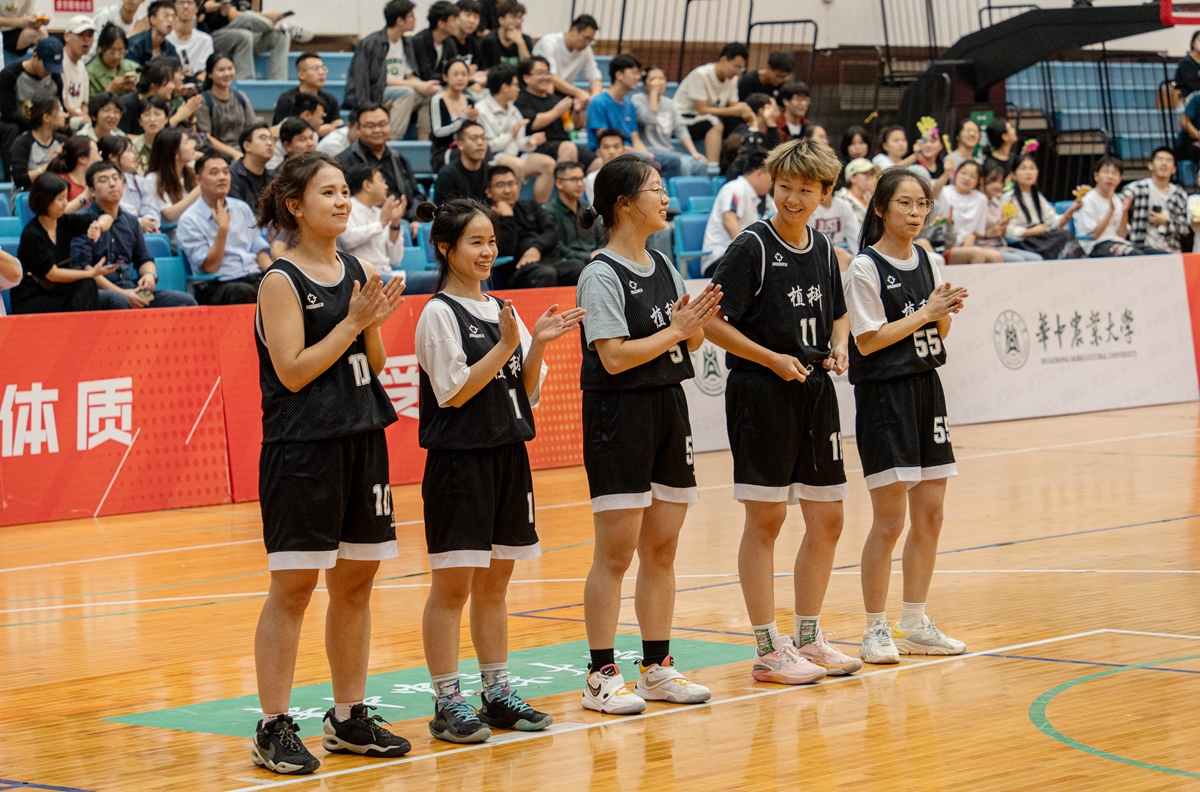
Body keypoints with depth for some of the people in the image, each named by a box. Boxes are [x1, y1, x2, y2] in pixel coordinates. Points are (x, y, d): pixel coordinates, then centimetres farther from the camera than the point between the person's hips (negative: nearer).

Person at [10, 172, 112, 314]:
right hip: (31, 300, -6)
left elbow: (107, 219, 4)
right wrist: (91, 273, -24)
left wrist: (98, 226, -22)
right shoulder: (32, 234, -17)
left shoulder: (65, 222, 2)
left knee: (87, 285, -23)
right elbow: (52, 274, -19)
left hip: (56, 292, 6)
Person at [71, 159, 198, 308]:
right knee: (118, 302, -41)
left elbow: (144, 260, 27)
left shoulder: (131, 222, 20)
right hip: (99, 292, -6)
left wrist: (150, 274, 1)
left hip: (130, 289, 6)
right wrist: (120, 293, -18)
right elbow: (82, 267, -11)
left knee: (186, 301, -11)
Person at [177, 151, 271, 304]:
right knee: (243, 292, -40)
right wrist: (223, 228, -11)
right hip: (217, 286, -5)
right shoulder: (189, 220, 0)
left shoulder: (242, 209, 18)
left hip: (256, 278, 5)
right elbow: (209, 266, -6)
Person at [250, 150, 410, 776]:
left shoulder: (359, 272, 11)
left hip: (362, 439, 7)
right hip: (301, 448, -7)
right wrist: (353, 321, -13)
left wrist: (374, 321, -6)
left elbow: (374, 364, 13)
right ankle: (273, 728, -1)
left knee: (356, 581, 10)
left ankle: (349, 717, 20)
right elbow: (293, 372, -14)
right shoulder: (282, 281, -8)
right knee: (293, 586, -6)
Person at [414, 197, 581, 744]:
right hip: (459, 460, -7)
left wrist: (537, 345, -5)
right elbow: (454, 392, -15)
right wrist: (509, 345, -18)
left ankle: (497, 694, 19)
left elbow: (527, 393, 11)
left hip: (508, 457, 7)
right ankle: (447, 704, 1)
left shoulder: (501, 310, 12)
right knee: (453, 586, -3)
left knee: (494, 584, 13)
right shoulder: (440, 314, -8)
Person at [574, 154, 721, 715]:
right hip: (619, 416, -8)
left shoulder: (663, 268, 12)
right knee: (615, 552, -6)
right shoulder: (602, 275, -12)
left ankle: (657, 668, 18)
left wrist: (700, 319, -5)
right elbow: (616, 356, -19)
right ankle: (601, 676, -1)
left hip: (669, 410, 8)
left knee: (661, 548, 11)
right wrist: (674, 329, -11)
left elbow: (690, 343, 16)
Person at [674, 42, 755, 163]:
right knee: (715, 123, -36)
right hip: (684, 120, -7)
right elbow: (702, 110, -22)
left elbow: (733, 107, 1)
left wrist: (744, 111, -24)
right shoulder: (701, 75, -19)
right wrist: (734, 110, -26)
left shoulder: (732, 79, 4)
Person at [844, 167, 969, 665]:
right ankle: (876, 630, 4)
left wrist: (946, 312, -4)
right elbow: (868, 340, -15)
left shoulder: (924, 261, 10)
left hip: (926, 390, 7)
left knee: (929, 517, 8)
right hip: (884, 396, -7)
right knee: (889, 522, -6)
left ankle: (915, 625, 18)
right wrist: (925, 313, -15)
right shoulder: (866, 268, -10)